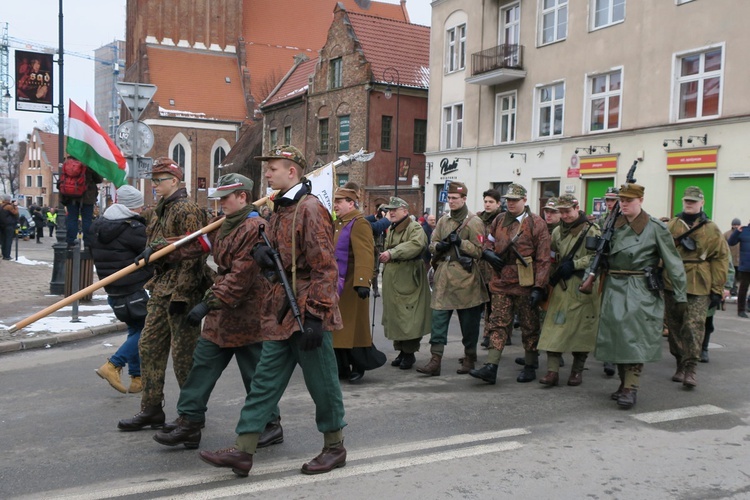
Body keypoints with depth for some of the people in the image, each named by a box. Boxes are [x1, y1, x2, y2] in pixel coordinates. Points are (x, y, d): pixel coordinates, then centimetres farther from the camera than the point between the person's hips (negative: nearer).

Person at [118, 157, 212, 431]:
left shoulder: (187, 210, -13)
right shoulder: (161, 210, 16)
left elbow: (191, 254, -21)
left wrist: (180, 294, -25)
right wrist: (151, 249, 7)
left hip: (182, 289, -10)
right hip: (162, 287, 10)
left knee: (183, 352, -2)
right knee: (149, 345, 10)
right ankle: (151, 409, 20)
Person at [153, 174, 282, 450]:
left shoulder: (255, 228, -19)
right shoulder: (224, 226, 13)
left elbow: (241, 276, -25)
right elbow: (198, 243, 24)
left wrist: (210, 301, -26)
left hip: (246, 315, -9)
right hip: (221, 314, 9)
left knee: (255, 374, 4)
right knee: (203, 365, 11)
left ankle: (270, 426, 21)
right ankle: (188, 422, 19)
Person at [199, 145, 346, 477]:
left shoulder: (310, 209, -14)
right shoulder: (280, 209, 15)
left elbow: (325, 268, -19)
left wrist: (314, 316, -22)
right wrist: (261, 250, 4)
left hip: (307, 313, -9)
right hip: (281, 314, 9)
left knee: (321, 382, 5)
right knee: (265, 381, 9)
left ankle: (335, 448, 23)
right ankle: (243, 450, 14)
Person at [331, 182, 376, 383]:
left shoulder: (359, 224, -13)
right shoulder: (337, 223, 15)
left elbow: (364, 255, -26)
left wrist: (362, 282, -36)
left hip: (351, 286, -8)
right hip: (335, 285, 8)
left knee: (354, 327, 2)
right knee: (338, 328, 11)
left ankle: (358, 368, 14)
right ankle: (342, 367, 21)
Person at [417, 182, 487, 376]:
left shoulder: (474, 222, -4)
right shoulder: (443, 220, 14)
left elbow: (478, 251, -9)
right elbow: (432, 244, 14)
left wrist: (460, 242, -19)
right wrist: (440, 246, -7)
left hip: (465, 279, -5)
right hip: (443, 277, 5)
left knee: (469, 322, 6)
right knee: (438, 318, -1)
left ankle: (469, 358, 22)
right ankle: (435, 360, 2)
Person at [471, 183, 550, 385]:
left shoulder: (536, 223, -5)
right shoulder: (499, 221, 10)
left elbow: (543, 259, -8)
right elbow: (488, 242, 22)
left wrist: (539, 287, -14)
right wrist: (487, 252, -4)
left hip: (525, 285, -4)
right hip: (501, 282, 4)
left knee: (529, 326, 8)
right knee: (498, 324, 0)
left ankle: (530, 367, 21)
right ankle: (491, 368, -3)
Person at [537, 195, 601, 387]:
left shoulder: (591, 230, -5)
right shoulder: (558, 231, 13)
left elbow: (598, 256, -13)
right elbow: (551, 254, 26)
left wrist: (574, 264, -16)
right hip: (561, 285, 4)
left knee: (581, 328, 4)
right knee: (555, 325, -3)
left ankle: (577, 370, 17)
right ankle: (552, 371, -2)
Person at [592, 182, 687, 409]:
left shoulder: (655, 227, -5)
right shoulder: (613, 225, 9)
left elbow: (673, 262, -3)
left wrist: (680, 295, -4)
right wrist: (588, 277, 5)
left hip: (641, 291, -5)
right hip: (614, 288, 5)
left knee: (635, 337, -8)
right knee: (617, 336, 8)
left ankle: (630, 388, -4)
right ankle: (624, 383, 21)